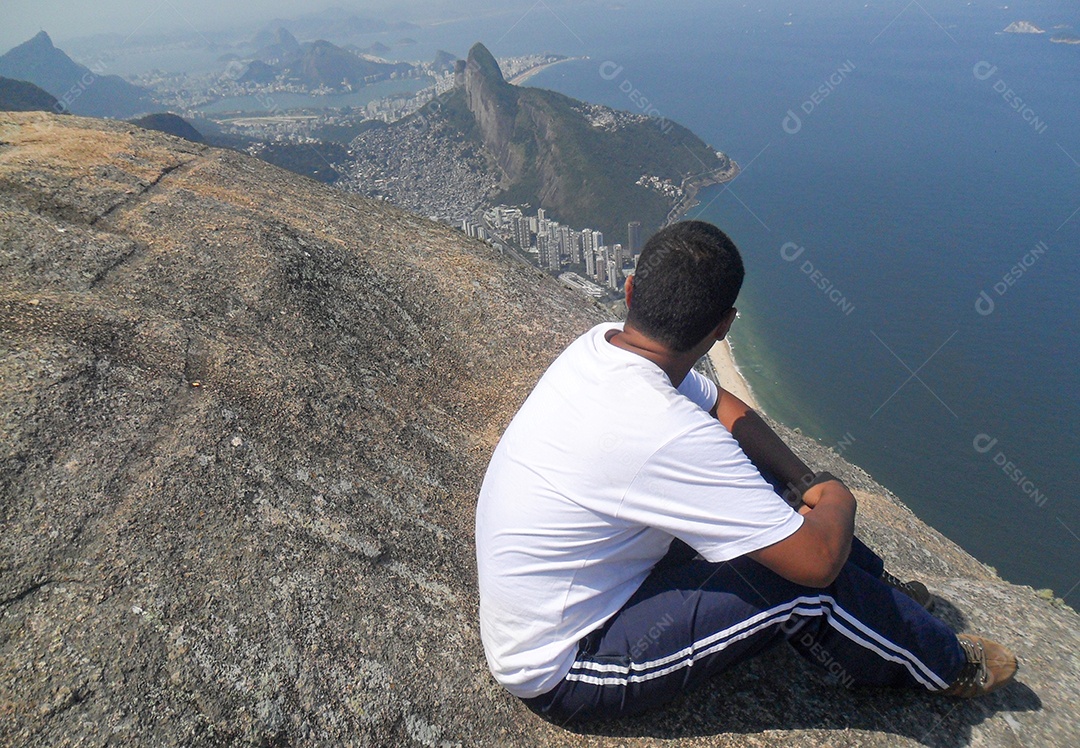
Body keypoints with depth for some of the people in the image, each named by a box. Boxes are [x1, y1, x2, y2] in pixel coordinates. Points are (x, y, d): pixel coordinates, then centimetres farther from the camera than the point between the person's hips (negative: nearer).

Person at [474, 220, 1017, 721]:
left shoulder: (600, 344, -9)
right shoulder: (667, 436, -36)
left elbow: (723, 407, 7)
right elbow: (817, 559, -28)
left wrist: (807, 482, -3)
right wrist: (837, 500, -6)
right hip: (559, 673, -8)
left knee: (763, 479, 6)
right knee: (803, 581, -14)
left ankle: (877, 591, 28)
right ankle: (946, 665, 16)